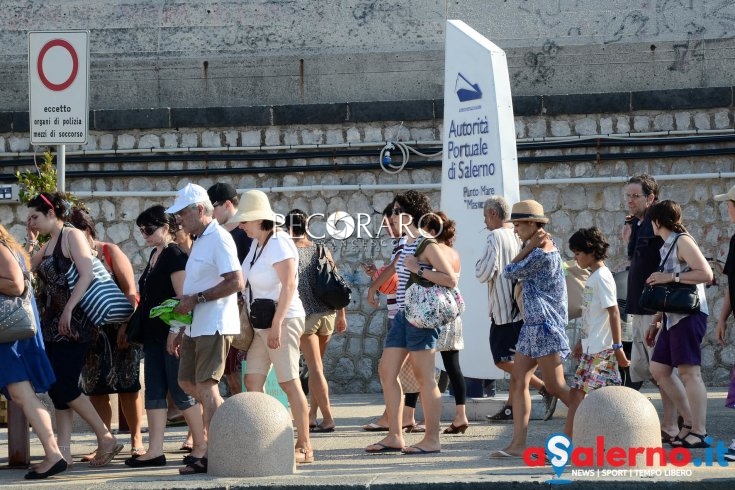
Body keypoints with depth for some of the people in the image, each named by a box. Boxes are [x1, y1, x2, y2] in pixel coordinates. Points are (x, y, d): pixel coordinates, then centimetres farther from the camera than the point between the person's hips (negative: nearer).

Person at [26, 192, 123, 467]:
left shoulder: (72, 236, -7)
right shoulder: (48, 245, 17)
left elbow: (87, 275, -17)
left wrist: (69, 310, -23)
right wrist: (31, 239, 13)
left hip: (73, 324, -9)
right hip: (52, 325, 9)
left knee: (64, 387, -12)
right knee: (57, 389, 4)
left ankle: (106, 439, -4)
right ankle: (63, 451, 5)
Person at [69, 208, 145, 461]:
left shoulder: (110, 252, -3)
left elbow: (130, 290, -8)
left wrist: (126, 326, -16)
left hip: (119, 327, -4)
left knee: (127, 385, -1)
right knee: (95, 389, 3)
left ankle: (136, 440, 6)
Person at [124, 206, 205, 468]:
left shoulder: (175, 255, -11)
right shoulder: (155, 255, 15)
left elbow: (182, 297, -18)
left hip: (171, 333, -9)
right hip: (154, 334, 9)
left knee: (181, 392, -5)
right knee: (154, 393, 5)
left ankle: (202, 445, 4)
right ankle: (155, 451, 5)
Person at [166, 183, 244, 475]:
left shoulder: (218, 239, -13)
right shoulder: (200, 241, 17)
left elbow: (236, 282, -22)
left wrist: (196, 299, -20)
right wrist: (179, 329, 20)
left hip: (214, 326, -10)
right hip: (196, 327, 10)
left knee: (206, 386, -9)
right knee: (187, 381, 13)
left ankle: (209, 454, -6)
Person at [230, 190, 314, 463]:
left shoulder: (279, 244, -14)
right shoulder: (257, 244, 12)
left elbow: (289, 286, -21)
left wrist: (277, 325, -24)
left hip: (283, 320, -9)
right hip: (261, 323, 9)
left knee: (289, 383, -7)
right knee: (252, 381, 4)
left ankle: (304, 447, -2)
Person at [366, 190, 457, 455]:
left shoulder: (427, 245, -12)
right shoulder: (405, 243, 14)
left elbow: (451, 279, -20)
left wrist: (418, 269, -21)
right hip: (402, 314, 10)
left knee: (424, 377, -5)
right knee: (387, 371, 8)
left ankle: (432, 439, 1)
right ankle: (395, 436, 13)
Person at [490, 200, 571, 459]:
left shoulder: (542, 254, -18)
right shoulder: (539, 248, 14)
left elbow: (510, 272, -10)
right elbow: (516, 273, 8)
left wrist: (529, 247, -5)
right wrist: (529, 246, -2)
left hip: (545, 325, -10)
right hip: (532, 324, 10)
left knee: (556, 387, -7)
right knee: (518, 381, 3)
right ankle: (518, 444, 1)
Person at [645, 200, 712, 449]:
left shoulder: (682, 241, -8)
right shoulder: (666, 246, 19)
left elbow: (706, 274, -18)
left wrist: (671, 277, -18)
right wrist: (656, 321, 22)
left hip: (689, 314, -10)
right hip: (672, 316, 10)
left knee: (689, 371, -11)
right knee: (659, 369, 10)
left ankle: (699, 432, -11)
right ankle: (689, 421, 14)